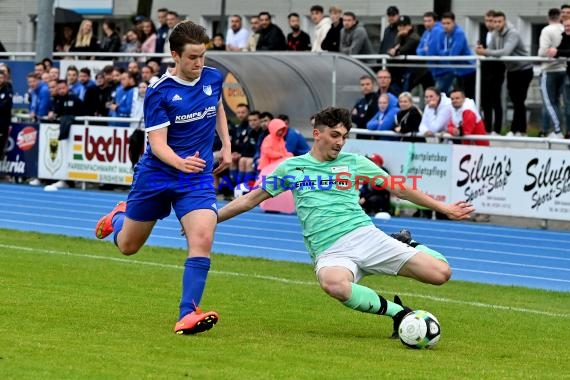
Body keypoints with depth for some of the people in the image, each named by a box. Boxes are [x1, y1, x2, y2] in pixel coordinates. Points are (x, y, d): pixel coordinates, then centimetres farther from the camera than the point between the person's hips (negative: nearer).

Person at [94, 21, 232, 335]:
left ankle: (188, 314, -24)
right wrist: (181, 163, -40)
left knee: (202, 240, -23)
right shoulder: (159, 92, -16)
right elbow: (157, 143, -21)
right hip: (156, 176, -2)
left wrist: (226, 146, 15)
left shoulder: (213, 78, -1)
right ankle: (119, 216, 52)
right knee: (127, 246, 15)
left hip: (198, 179, 2)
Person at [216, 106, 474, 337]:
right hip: (330, 252, -2)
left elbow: (400, 189, 20)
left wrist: (445, 209, 20)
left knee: (440, 273, -16)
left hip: (364, 235, 2)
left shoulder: (354, 163, 14)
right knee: (334, 284, -44)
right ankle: (397, 312, -24)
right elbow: (251, 200, 22)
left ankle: (407, 245, 18)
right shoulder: (291, 167, 14)